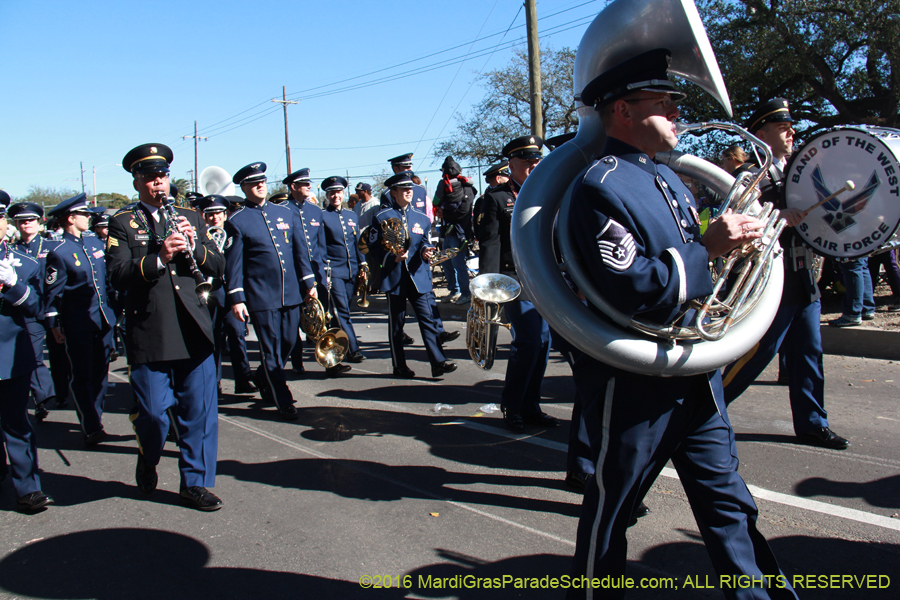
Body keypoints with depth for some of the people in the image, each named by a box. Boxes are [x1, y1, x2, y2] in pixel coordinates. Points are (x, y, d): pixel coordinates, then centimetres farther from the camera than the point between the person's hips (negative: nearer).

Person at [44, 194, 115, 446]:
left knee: (100, 371, 12)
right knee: (81, 375, -1)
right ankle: (91, 427, 2)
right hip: (77, 324, -6)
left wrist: (113, 307, 20)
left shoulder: (95, 242, 8)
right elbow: (51, 293, -6)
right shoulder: (59, 253, -10)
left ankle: (96, 417, 24)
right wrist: (54, 326, -6)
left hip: (103, 319, 6)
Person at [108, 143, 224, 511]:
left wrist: (194, 246, -10)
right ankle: (147, 461, 34)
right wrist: (159, 257, -23)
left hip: (194, 331, 3)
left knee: (200, 411, 5)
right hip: (149, 336, -3)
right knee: (153, 413, 2)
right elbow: (118, 276, -9)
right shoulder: (122, 223, 4)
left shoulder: (189, 217, 14)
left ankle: (195, 482, 20)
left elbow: (218, 267, 9)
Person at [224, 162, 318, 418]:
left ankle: (263, 379, 38)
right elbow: (233, 263, -4)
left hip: (291, 293, 5)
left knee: (289, 343, 12)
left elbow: (300, 250, 13)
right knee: (271, 350, 1)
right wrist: (236, 298, -9)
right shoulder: (236, 221, -2)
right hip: (261, 296, -5)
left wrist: (309, 282, 7)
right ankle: (284, 401, 12)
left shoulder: (286, 213, 12)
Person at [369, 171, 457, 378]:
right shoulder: (382, 217, 2)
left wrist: (425, 251, -4)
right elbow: (374, 248, -1)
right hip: (395, 278, -2)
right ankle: (399, 366, 15)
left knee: (427, 318, -5)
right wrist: (392, 257, -16)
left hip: (418, 276, 3)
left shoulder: (421, 218, 14)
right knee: (396, 323, 5)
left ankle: (438, 362, -5)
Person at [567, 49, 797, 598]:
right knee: (611, 507, 9)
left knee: (728, 500, 17)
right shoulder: (600, 187, -16)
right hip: (633, 382, -8)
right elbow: (633, 289, -24)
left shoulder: (669, 178, 14)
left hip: (695, 375, 8)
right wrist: (708, 249, -20)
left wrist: (735, 234, 5)